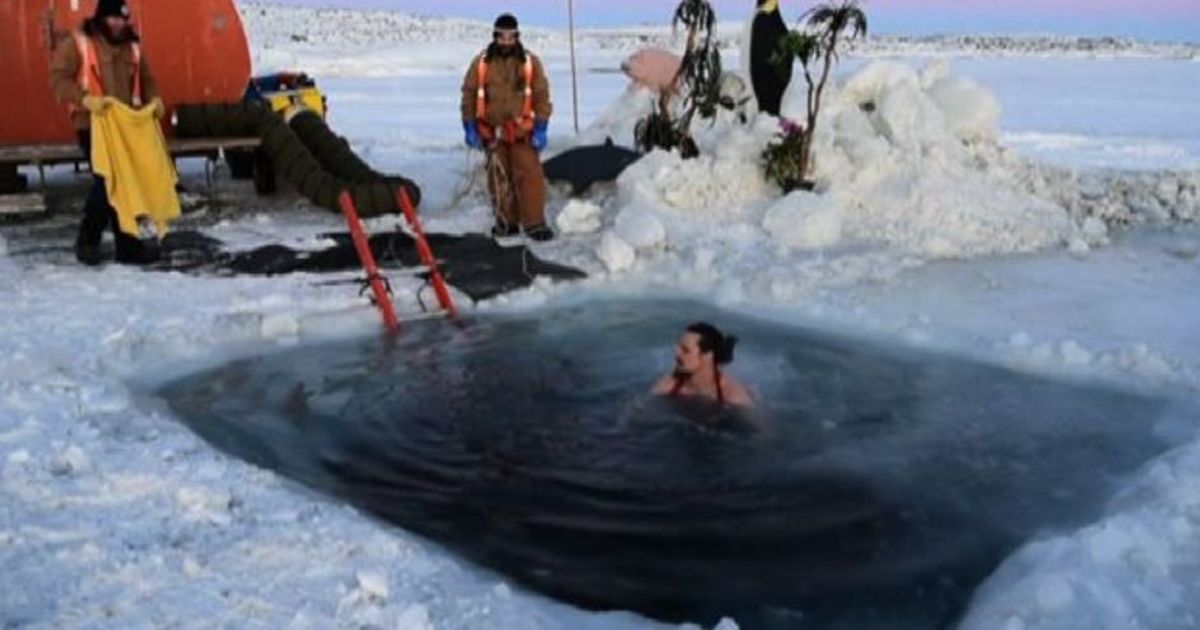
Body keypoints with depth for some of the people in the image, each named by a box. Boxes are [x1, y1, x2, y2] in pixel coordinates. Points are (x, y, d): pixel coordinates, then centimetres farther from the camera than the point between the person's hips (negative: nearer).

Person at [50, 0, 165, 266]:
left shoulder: (131, 46, 14)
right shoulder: (77, 43, -4)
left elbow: (146, 78, 22)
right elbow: (58, 78, -10)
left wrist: (153, 98, 0)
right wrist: (86, 99, -26)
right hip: (94, 125, -6)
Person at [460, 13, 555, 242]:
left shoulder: (530, 62, -2)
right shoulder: (481, 63, 0)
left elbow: (541, 96, 0)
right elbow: (469, 95, 5)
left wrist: (541, 128, -5)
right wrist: (470, 127, 2)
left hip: (522, 131, -1)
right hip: (492, 132, 2)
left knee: (530, 176, -8)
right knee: (499, 179, 9)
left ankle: (534, 223, -2)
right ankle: (506, 222, 20)